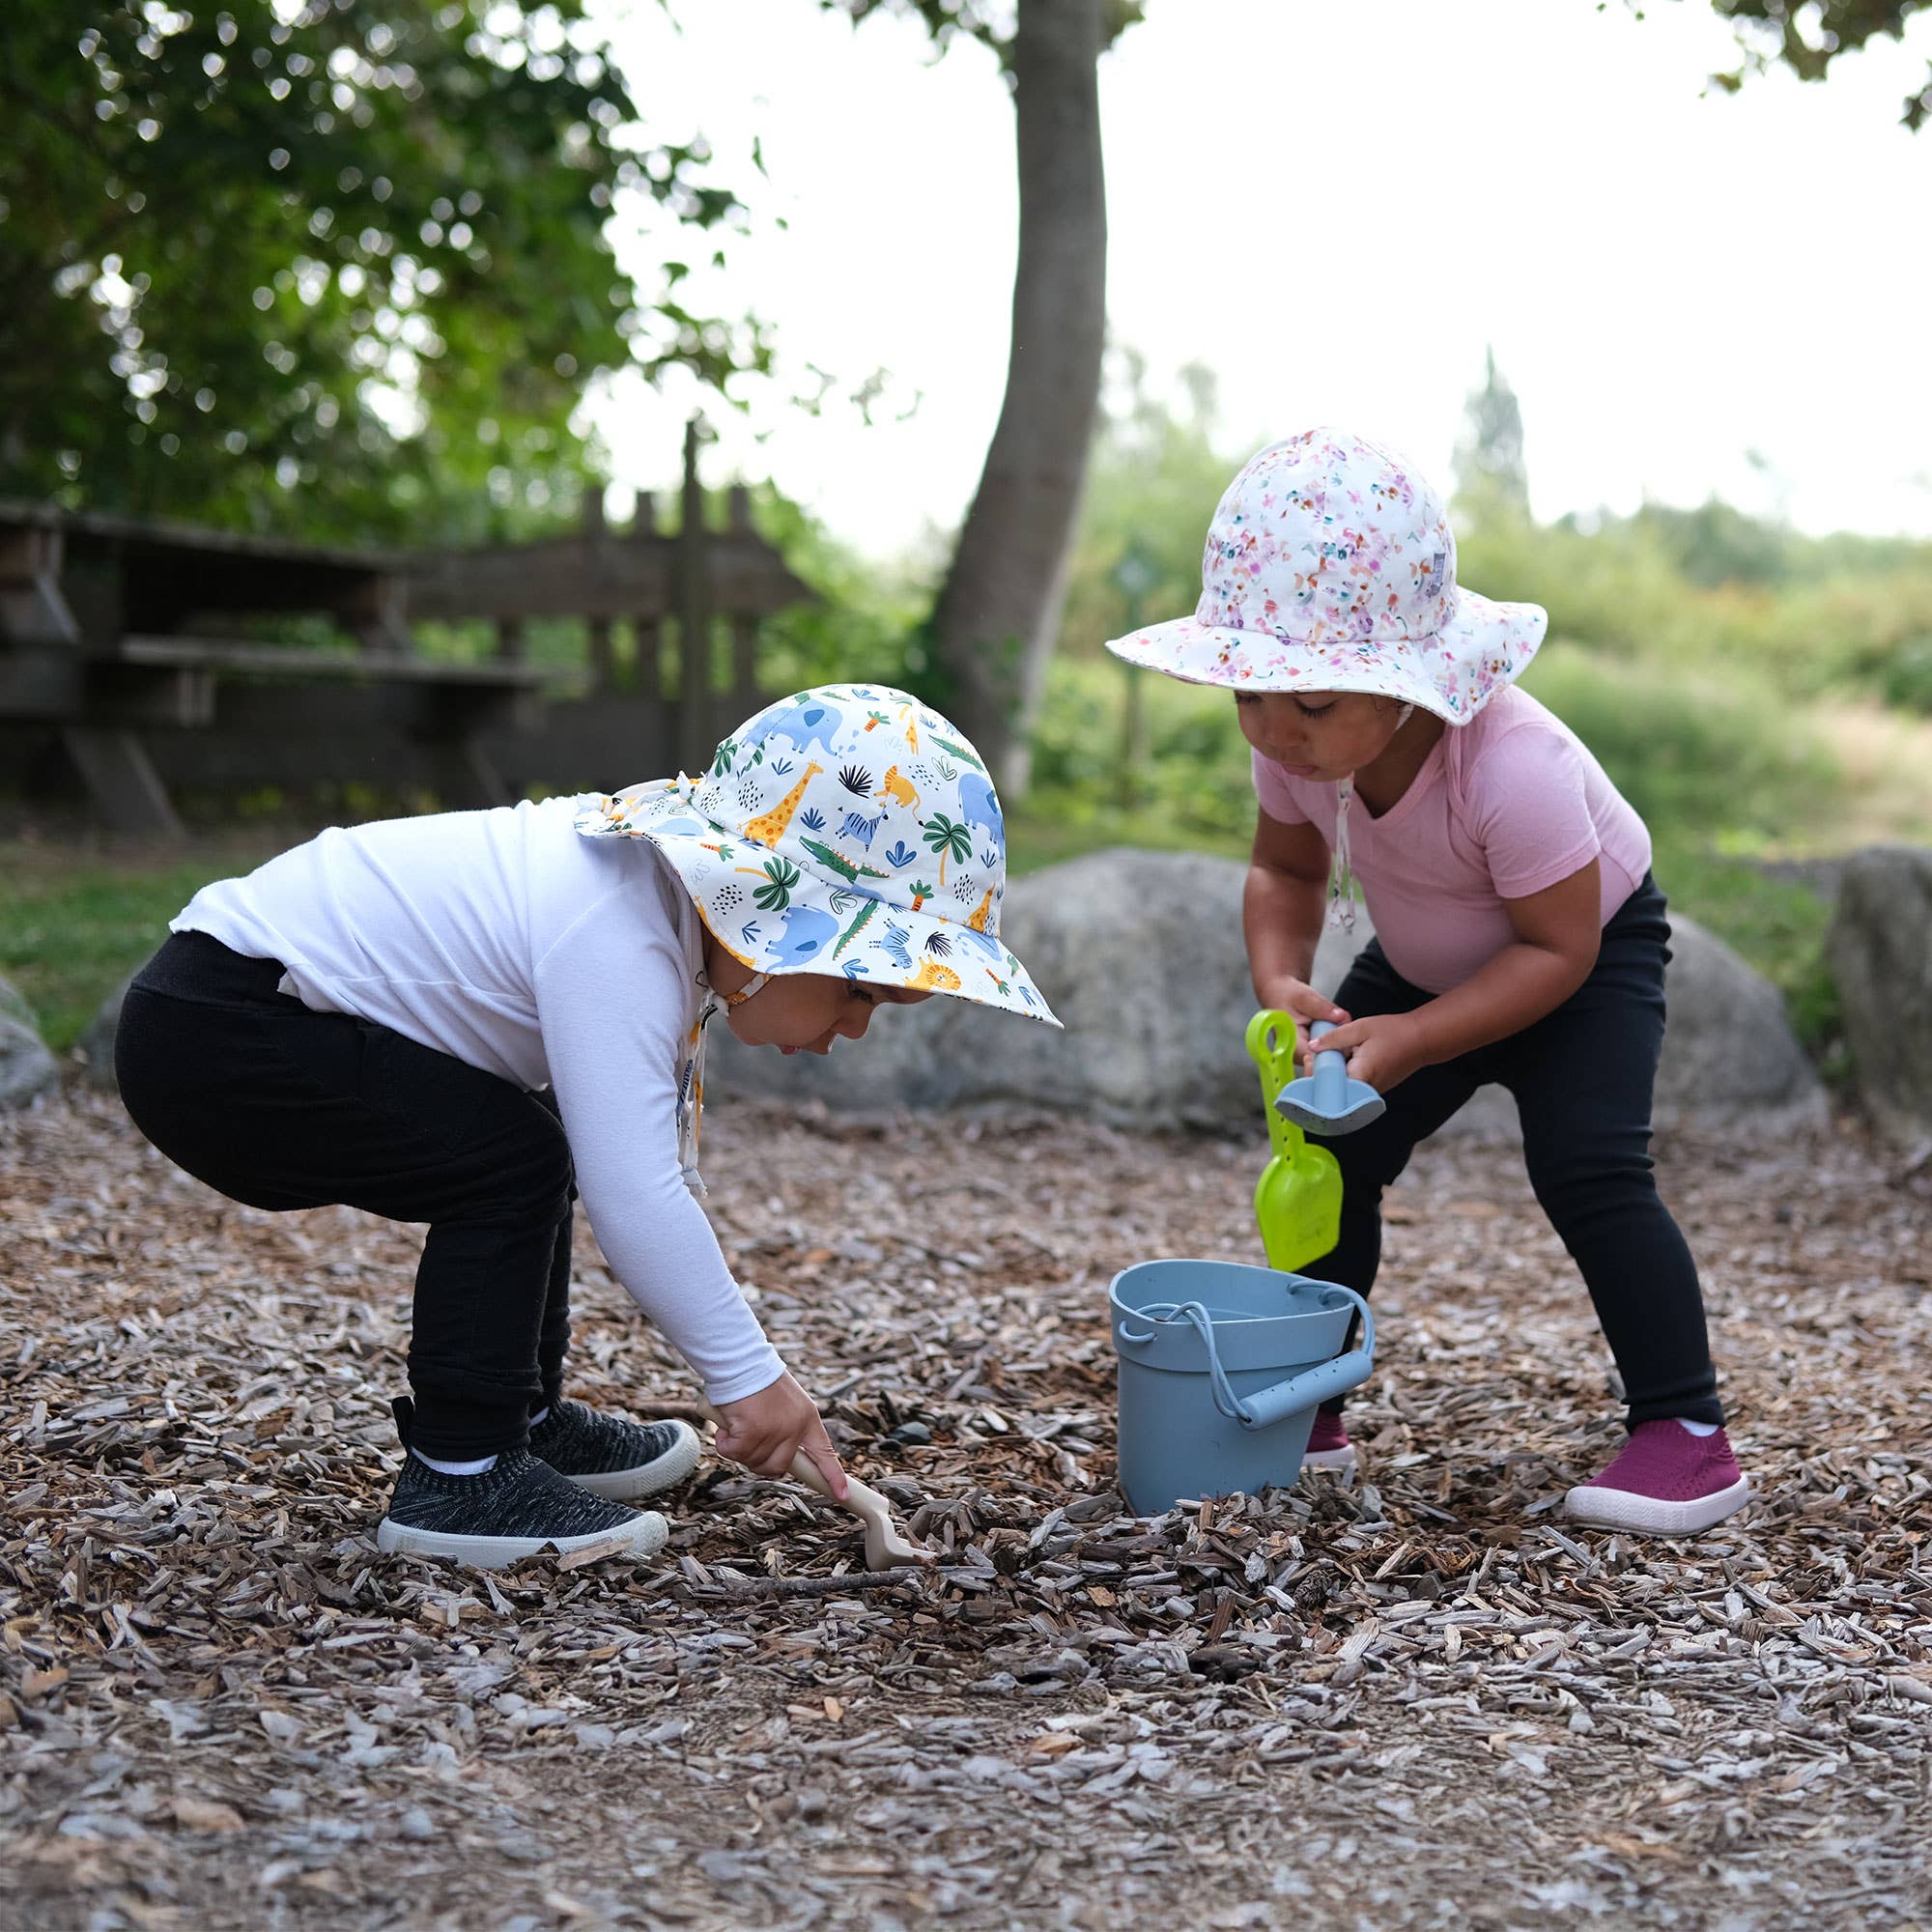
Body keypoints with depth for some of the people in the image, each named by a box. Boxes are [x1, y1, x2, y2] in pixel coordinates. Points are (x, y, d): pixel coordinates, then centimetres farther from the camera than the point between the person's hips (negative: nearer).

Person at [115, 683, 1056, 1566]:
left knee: (529, 1139, 17)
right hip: (208, 1033, -10)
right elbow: (634, 1194, -32)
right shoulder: (618, 943, -27)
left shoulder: (663, 888, 4)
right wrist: (747, 1375, -25)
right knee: (513, 1159, -19)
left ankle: (523, 1421, 26)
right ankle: (456, 1477, -11)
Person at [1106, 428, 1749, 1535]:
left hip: (1588, 954, -6)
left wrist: (1410, 1041, -36)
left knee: (1588, 1168, -22)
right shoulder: (1300, 744, -23)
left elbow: (1557, 948, -29)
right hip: (1419, 967, 6)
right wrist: (1283, 983, -24)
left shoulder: (1513, 767, -40)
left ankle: (1689, 1432, -10)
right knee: (1334, 1152, -3)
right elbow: (1287, 870, -5)